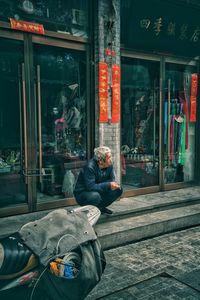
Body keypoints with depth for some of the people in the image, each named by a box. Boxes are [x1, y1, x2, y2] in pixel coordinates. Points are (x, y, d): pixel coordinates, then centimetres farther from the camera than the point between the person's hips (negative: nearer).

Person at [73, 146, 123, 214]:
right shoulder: (90, 167, -30)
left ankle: (100, 207, 9)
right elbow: (91, 186, -34)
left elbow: (112, 179, 0)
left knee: (118, 190, -8)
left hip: (99, 191, 7)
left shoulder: (109, 164, -9)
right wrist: (108, 185, -34)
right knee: (95, 196, -38)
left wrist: (113, 184, -24)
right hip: (82, 193, -7)